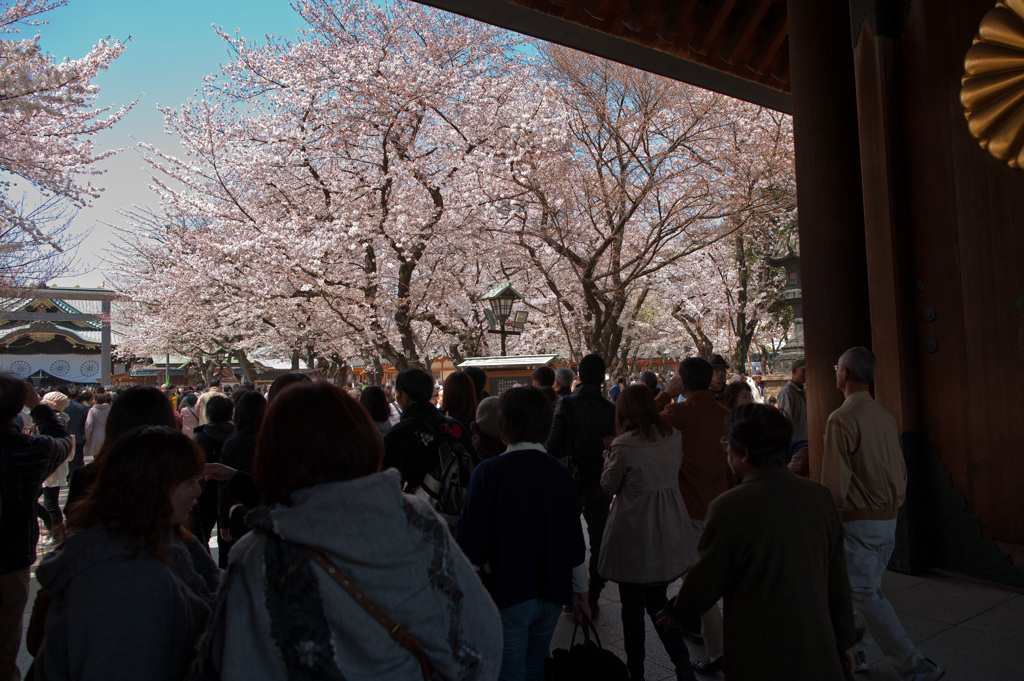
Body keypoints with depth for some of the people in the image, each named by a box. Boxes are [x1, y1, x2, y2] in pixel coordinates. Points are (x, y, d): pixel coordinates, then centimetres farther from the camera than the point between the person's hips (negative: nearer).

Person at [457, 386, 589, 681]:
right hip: (552, 593, 4)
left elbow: (471, 544, -16)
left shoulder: (488, 472, -17)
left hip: (508, 594, -4)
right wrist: (581, 593, 14)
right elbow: (574, 543, 1)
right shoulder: (560, 473, -4)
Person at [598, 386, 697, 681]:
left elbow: (608, 486, -6)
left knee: (632, 607, 11)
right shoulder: (674, 437, -4)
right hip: (668, 536, 5)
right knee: (656, 601, 21)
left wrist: (609, 459, 7)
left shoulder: (624, 446, -19)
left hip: (634, 539, -5)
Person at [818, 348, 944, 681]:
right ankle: (853, 651, 31)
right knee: (869, 588, 19)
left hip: (858, 519, -8)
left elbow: (834, 480, -20)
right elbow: (900, 470, 13)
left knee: (866, 595, 2)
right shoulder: (886, 416, 5)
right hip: (888, 518, 9)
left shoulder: (841, 419, -20)